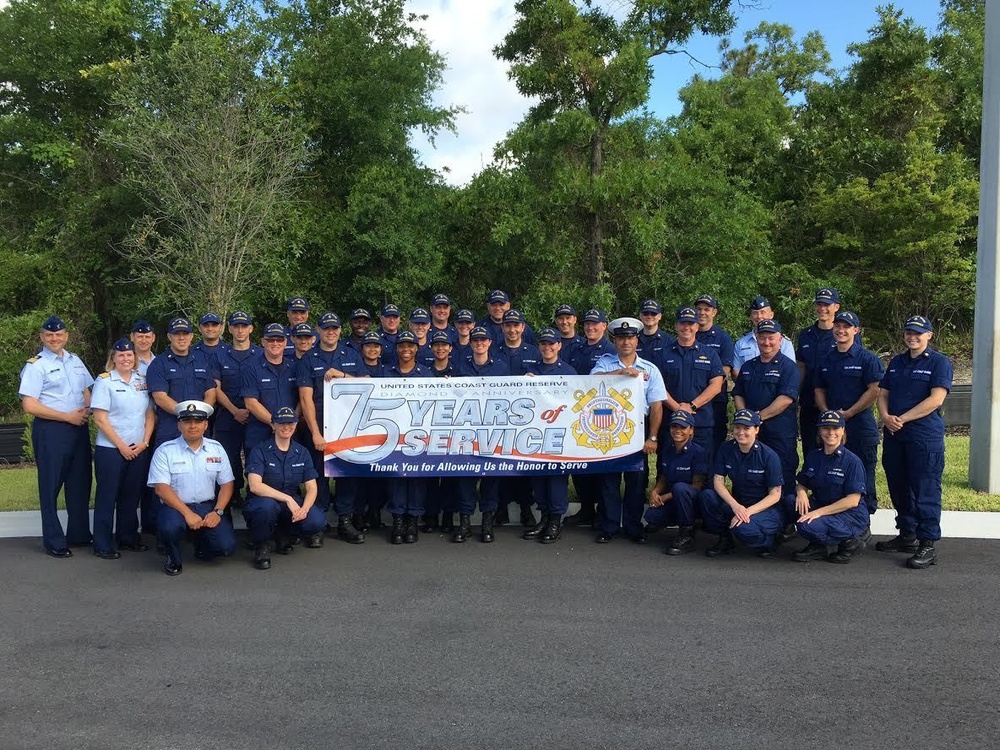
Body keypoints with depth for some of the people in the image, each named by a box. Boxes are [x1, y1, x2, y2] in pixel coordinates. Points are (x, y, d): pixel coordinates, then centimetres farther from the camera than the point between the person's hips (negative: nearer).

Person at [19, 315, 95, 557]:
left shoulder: (75, 361, 12)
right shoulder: (35, 365, -8)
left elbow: (86, 391, 20)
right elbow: (29, 406, -14)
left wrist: (86, 411, -2)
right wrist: (67, 417, -14)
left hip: (79, 428, 6)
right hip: (50, 430, -6)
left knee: (80, 483, 12)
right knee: (51, 486, 3)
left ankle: (79, 534, 25)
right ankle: (54, 541, 13)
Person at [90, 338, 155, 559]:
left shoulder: (142, 381, 9)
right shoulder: (104, 381, -5)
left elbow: (150, 414, 10)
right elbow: (100, 418, -10)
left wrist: (144, 442, -3)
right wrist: (122, 446, -12)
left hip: (139, 450, 4)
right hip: (111, 449, -4)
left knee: (132, 495, 11)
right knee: (107, 496, 3)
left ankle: (128, 537, 24)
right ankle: (103, 544, 10)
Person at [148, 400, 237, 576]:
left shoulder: (216, 449, 7)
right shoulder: (165, 451, -4)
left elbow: (226, 484, 8)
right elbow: (161, 488, -13)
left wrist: (217, 511, -9)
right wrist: (187, 513, -21)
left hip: (208, 507, 3)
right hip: (176, 507, -3)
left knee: (227, 546, -18)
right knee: (169, 527, -37)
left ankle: (202, 546, 21)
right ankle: (174, 560, -1)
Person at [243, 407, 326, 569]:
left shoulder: (302, 452, 5)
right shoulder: (260, 451, -8)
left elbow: (311, 488, 1)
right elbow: (255, 485, -21)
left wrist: (304, 508, -21)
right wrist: (287, 498, -30)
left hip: (293, 503, 4)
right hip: (262, 502, -4)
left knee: (317, 522, -26)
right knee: (266, 505, -40)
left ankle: (284, 534, 8)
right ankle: (261, 545, -9)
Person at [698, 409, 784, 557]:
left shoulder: (769, 456, -15)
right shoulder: (726, 449, -3)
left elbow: (775, 494, -13)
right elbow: (718, 481, -8)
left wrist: (749, 511, -26)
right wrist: (735, 505, -25)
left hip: (765, 508, -4)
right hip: (736, 504, 5)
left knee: (743, 527, -36)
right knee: (705, 495, -22)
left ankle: (769, 541, 0)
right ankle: (725, 539, -1)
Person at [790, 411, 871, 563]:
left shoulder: (852, 461, -12)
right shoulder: (813, 456, 6)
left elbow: (853, 500, -17)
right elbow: (802, 484, 12)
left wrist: (819, 512, -23)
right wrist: (801, 492, -14)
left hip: (851, 515, -6)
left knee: (808, 526, -30)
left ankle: (850, 541, -3)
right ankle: (816, 546, -2)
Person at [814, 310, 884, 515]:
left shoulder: (867, 358, -4)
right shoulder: (825, 360, 13)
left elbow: (875, 391, -11)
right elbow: (819, 390, 16)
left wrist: (848, 413, -13)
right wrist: (827, 413, -1)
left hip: (860, 426, -5)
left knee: (863, 478, -1)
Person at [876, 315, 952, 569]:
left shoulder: (939, 362, -3)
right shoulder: (896, 362, 17)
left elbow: (936, 399, -14)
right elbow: (882, 394, 15)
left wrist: (903, 419, -15)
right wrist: (886, 417, -5)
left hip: (925, 436, -7)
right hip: (894, 435, 7)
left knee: (925, 491, -6)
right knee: (899, 489, 13)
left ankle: (927, 545, -1)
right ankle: (907, 536, 26)